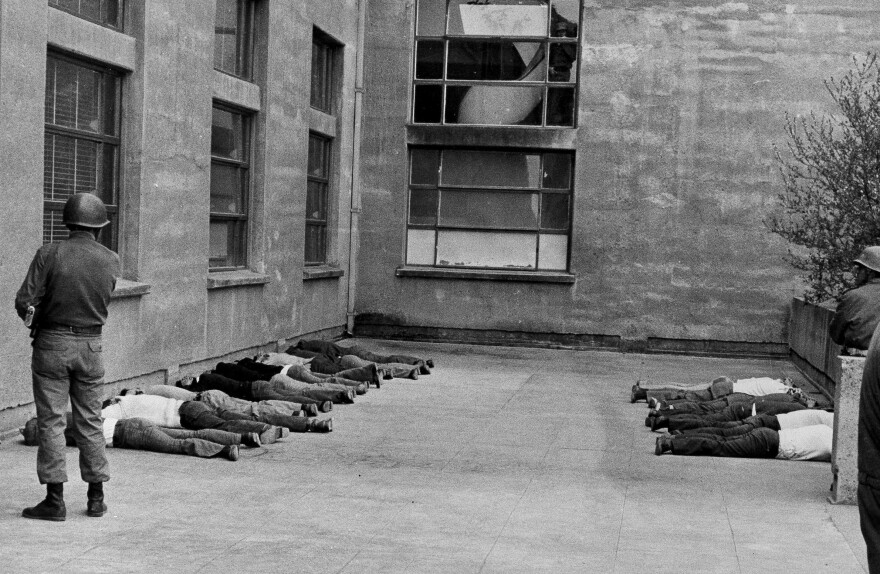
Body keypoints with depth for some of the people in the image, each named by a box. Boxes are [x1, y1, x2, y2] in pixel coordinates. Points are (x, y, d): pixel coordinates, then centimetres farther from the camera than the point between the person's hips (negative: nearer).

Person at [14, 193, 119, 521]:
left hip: (52, 343, -3)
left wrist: (33, 317, 8)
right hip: (91, 345, 3)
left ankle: (55, 500, 1)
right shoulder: (111, 261, -3)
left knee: (51, 422, 2)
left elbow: (24, 302, -14)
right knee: (89, 422, 12)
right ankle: (96, 497, 17)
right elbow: (102, 299, 6)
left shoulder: (49, 254, -12)